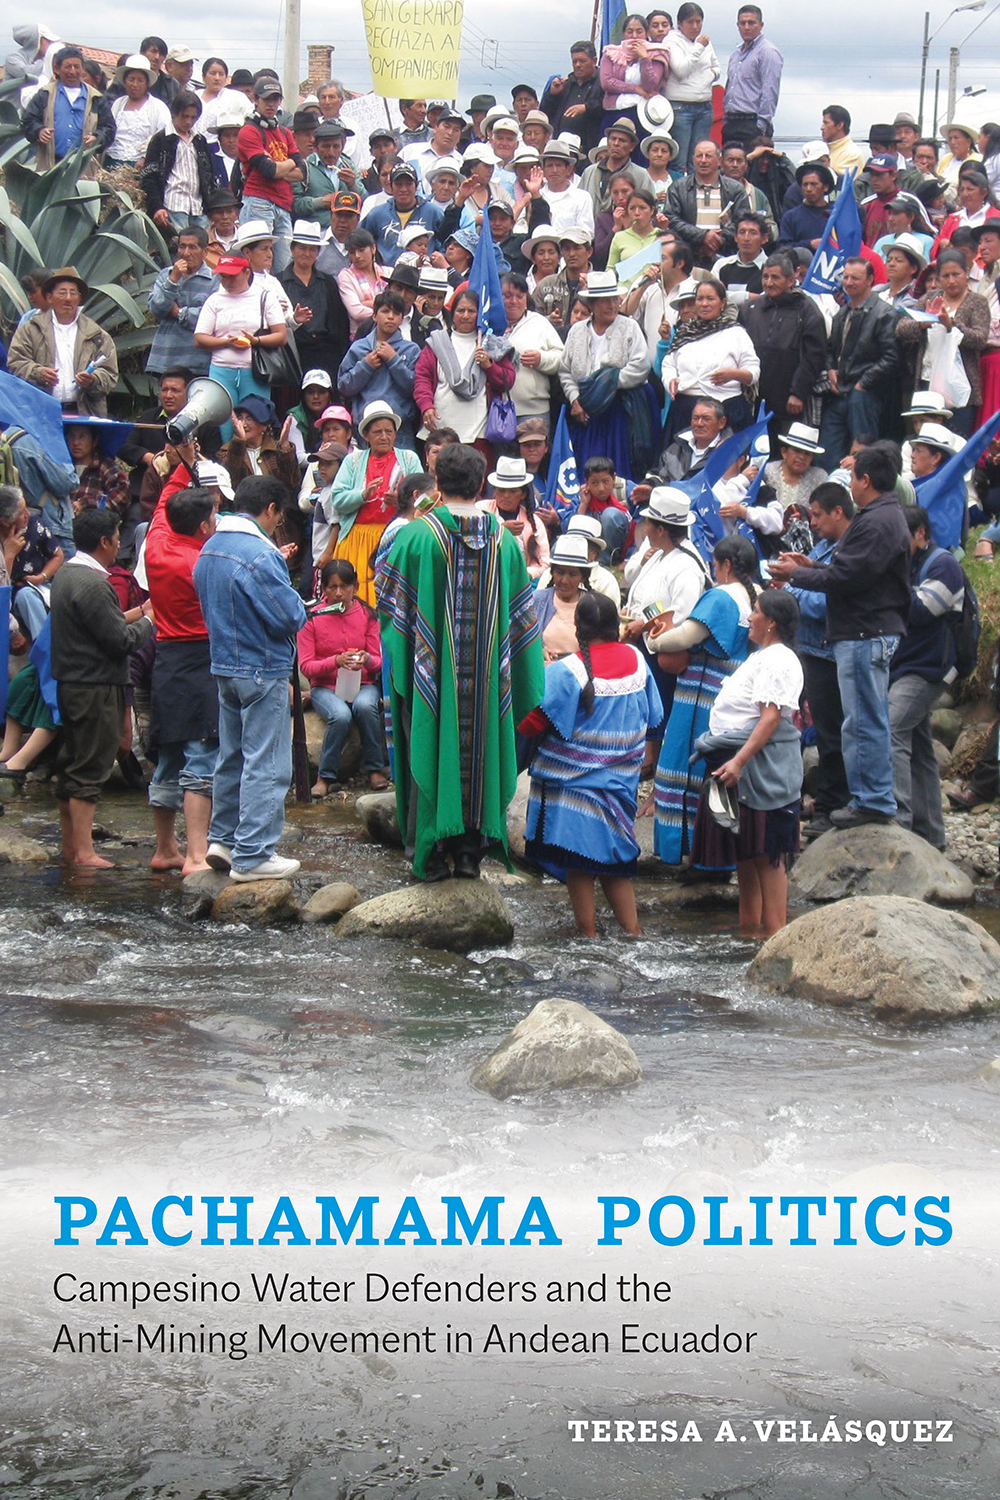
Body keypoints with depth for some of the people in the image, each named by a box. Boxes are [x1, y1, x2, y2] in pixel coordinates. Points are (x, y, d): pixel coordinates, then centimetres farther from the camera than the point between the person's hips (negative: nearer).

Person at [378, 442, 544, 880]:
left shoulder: (415, 535, -11)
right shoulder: (503, 539, 1)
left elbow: (389, 602, -4)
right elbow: (521, 612, 7)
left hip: (429, 671, -2)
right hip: (486, 676, 3)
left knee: (430, 750, 6)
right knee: (478, 750, 11)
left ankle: (430, 854, 9)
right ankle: (471, 850, 15)